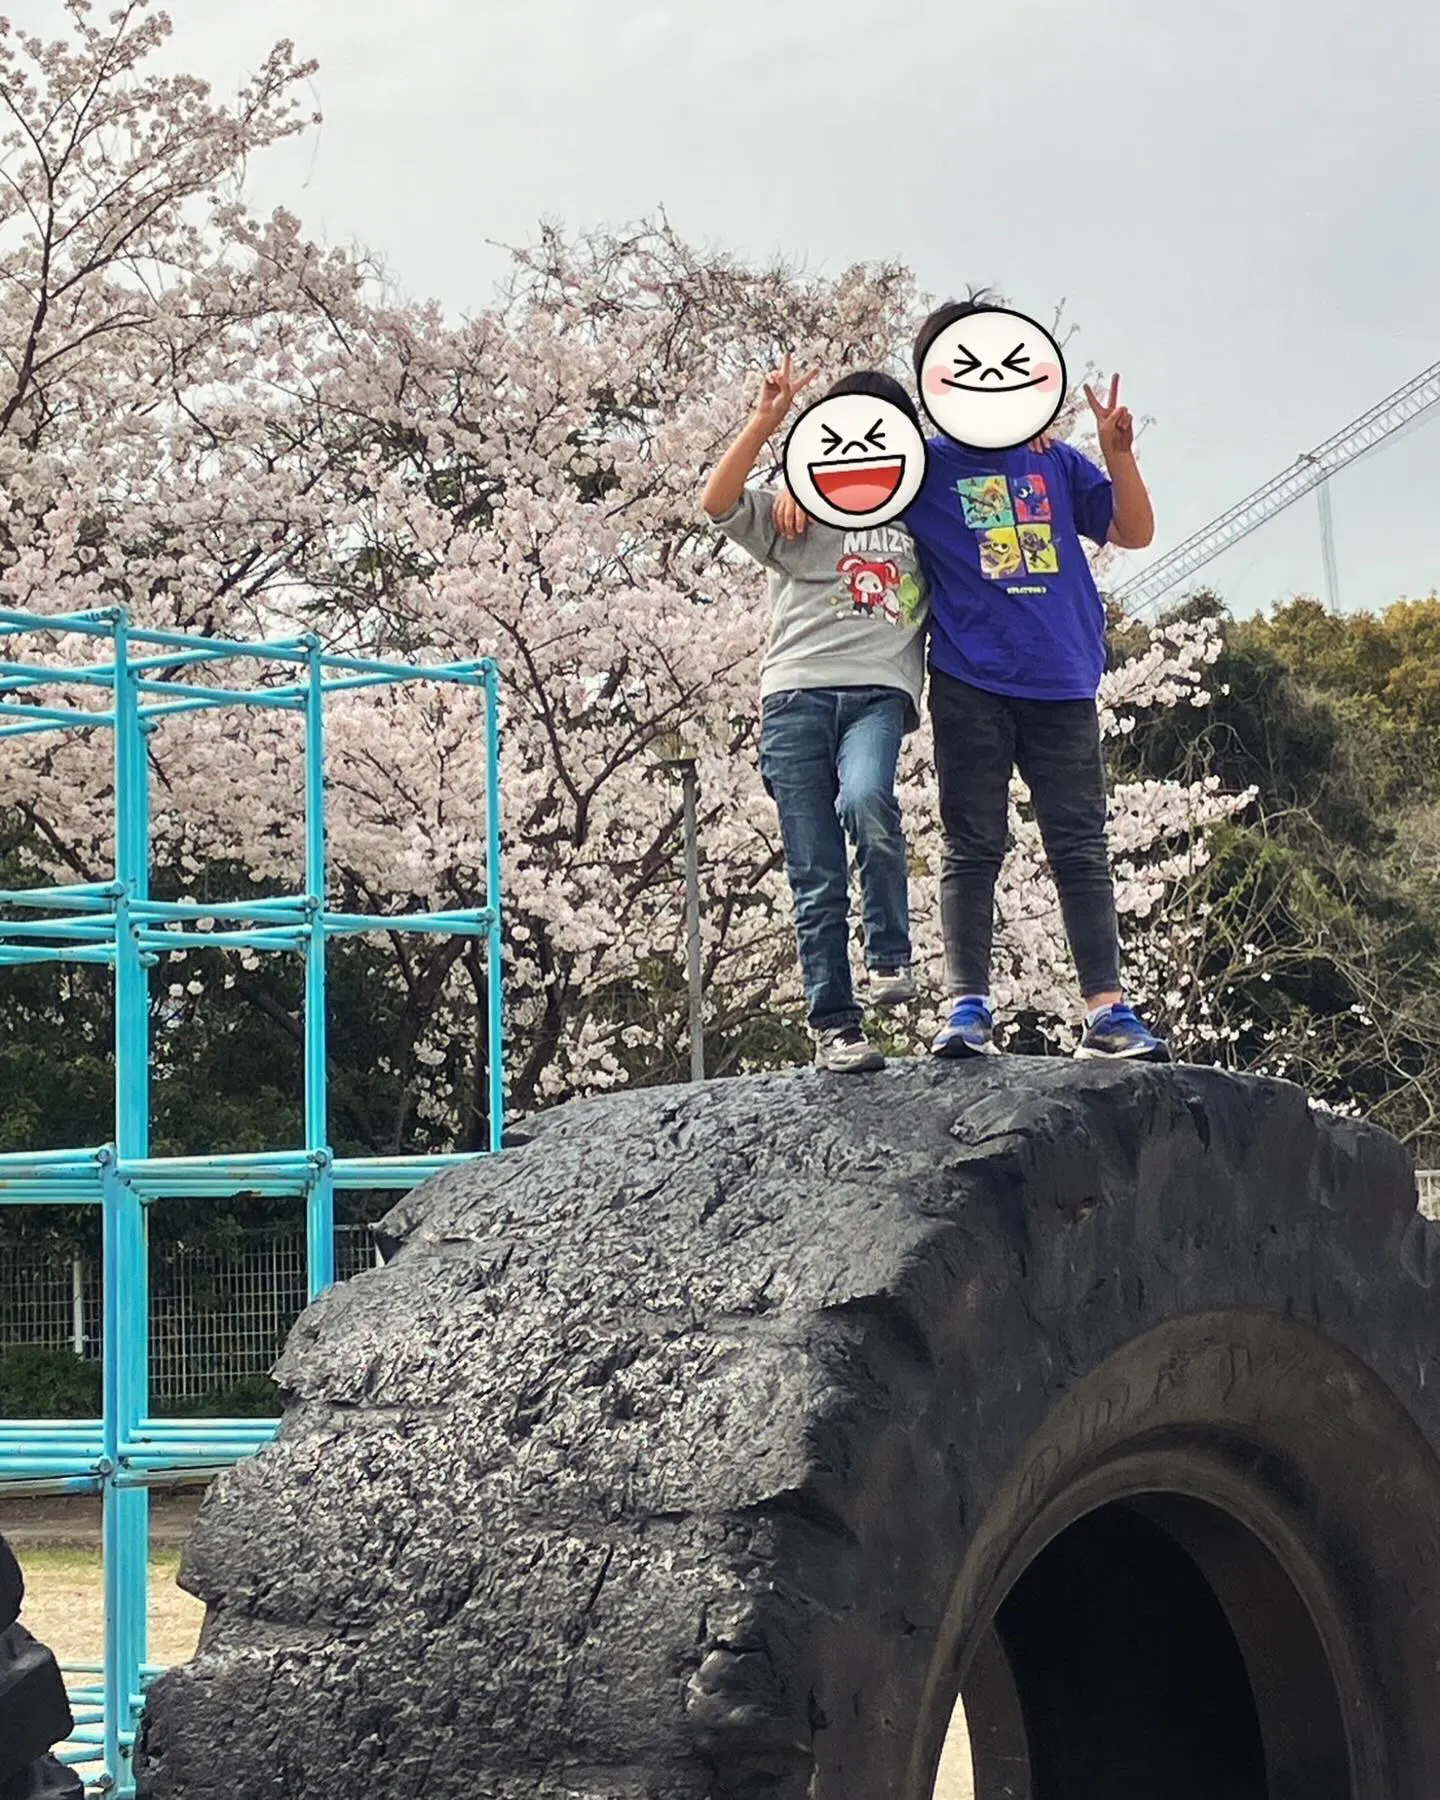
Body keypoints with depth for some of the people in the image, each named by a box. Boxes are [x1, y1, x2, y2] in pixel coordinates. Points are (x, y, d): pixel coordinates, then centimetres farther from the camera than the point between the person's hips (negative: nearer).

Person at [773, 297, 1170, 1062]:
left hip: (1062, 684, 2)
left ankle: (1107, 1012, 1)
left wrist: (1119, 452, -1)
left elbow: (1134, 532, 12)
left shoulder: (1054, 462, 14)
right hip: (971, 687, -2)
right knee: (973, 849, -1)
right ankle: (967, 1011, -1)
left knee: (1081, 850, 1)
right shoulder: (924, 465, 7)